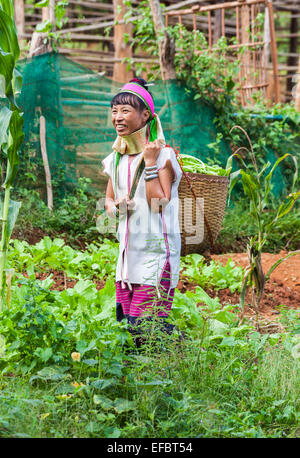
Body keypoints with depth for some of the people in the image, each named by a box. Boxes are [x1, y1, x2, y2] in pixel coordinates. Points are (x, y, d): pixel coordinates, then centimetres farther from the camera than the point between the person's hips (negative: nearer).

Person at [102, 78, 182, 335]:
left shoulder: (163, 155, -9)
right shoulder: (116, 159, 11)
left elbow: (159, 203, -17)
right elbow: (109, 201, 20)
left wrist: (150, 162, -18)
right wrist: (116, 206, -4)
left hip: (157, 250, -7)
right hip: (128, 251, 7)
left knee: (145, 323, -10)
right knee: (124, 319, 7)